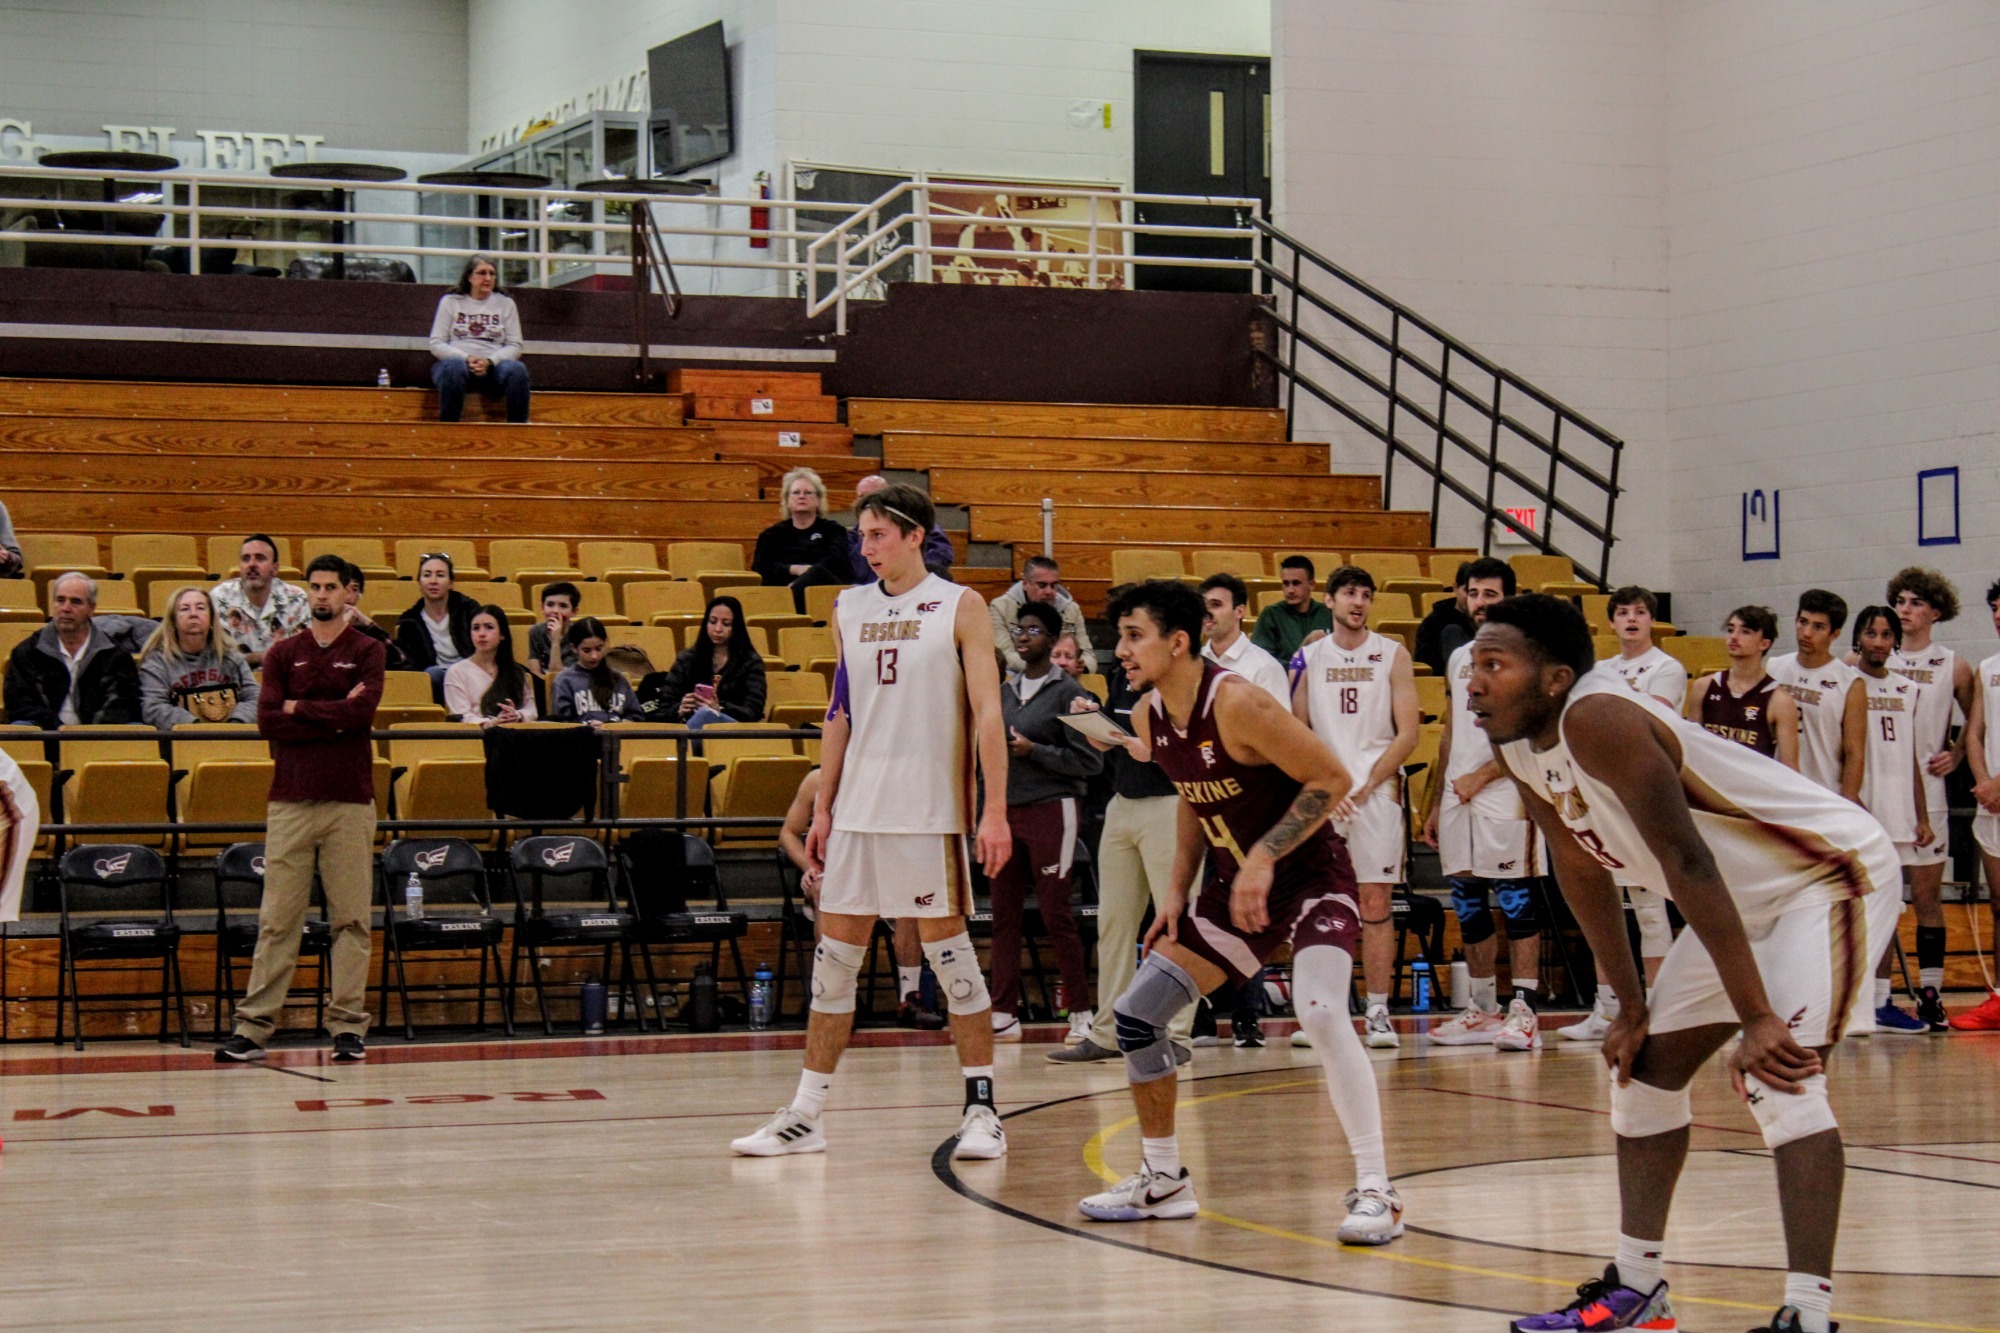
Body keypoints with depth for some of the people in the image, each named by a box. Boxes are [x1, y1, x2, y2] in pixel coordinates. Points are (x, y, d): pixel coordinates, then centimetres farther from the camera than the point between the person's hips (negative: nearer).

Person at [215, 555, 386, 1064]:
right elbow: (268, 721, -2)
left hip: (349, 800, -1)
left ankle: (348, 1027, 3)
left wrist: (300, 708, -3)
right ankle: (254, 1027, 1)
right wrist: (335, 718, -7)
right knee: (276, 921, 0)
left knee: (350, 919, -1)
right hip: (291, 799, 1)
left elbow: (362, 711, -10)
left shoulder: (366, 651, 7)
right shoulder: (283, 654, 12)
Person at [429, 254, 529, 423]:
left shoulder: (505, 303, 17)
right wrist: (467, 359, -12)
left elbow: (515, 346, 9)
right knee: (454, 367, -38)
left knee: (517, 369, -32)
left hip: (493, 367, 1)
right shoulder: (450, 301, 14)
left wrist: (489, 362, -11)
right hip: (458, 361, -1)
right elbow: (436, 344, 6)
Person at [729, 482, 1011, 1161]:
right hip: (858, 808, 5)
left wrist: (995, 811, -13)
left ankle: (982, 1109, 8)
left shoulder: (960, 607, -3)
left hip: (930, 810, -5)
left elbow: (988, 713, -7)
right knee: (835, 954, 5)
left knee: (948, 948, -1)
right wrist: (822, 808, 12)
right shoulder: (849, 608, 11)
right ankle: (805, 1116, 10)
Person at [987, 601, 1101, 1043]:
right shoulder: (1006, 690, 14)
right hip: (1007, 808, 6)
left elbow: (1089, 761, -9)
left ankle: (1082, 1013, 3)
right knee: (1004, 912, 4)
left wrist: (1034, 751, -16)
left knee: (1055, 914, -5)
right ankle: (1004, 1015, 8)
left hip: (1051, 810, -6)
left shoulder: (1067, 691, -4)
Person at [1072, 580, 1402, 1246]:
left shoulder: (1237, 703, -25)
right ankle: (1163, 1180, 19)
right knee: (1134, 1015, 4)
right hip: (1234, 885, 8)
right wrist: (1179, 891, 9)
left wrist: (1265, 857, -25)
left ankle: (1375, 1192, -22)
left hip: (1310, 875, -8)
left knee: (1321, 1013, -30)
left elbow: (1332, 779, -22)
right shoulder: (1149, 717, -1)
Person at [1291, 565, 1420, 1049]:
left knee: (1376, 904, -2)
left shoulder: (1392, 656, 4)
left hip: (1377, 793, -2)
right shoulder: (1307, 659, 9)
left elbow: (1407, 735, -1)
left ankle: (1377, 1012, 1)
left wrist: (1364, 787, -9)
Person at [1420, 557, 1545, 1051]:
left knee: (1517, 902, -7)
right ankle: (1482, 1009, 15)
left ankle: (1523, 1009, -6)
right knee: (1468, 906, 8)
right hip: (1458, 800, 7)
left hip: (1506, 795, -7)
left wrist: (1481, 776, -13)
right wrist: (1437, 802, 18)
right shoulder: (1458, 658, 18)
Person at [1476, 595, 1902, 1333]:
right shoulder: (1520, 748, -3)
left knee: (1777, 1074, -25)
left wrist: (1757, 1020, -35)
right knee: (1645, 1063, 13)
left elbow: (1690, 866, -34)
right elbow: (1581, 869, 9)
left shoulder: (1597, 720, -31)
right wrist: (1631, 1007, 11)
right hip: (1751, 898, 10)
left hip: (1833, 873, -10)